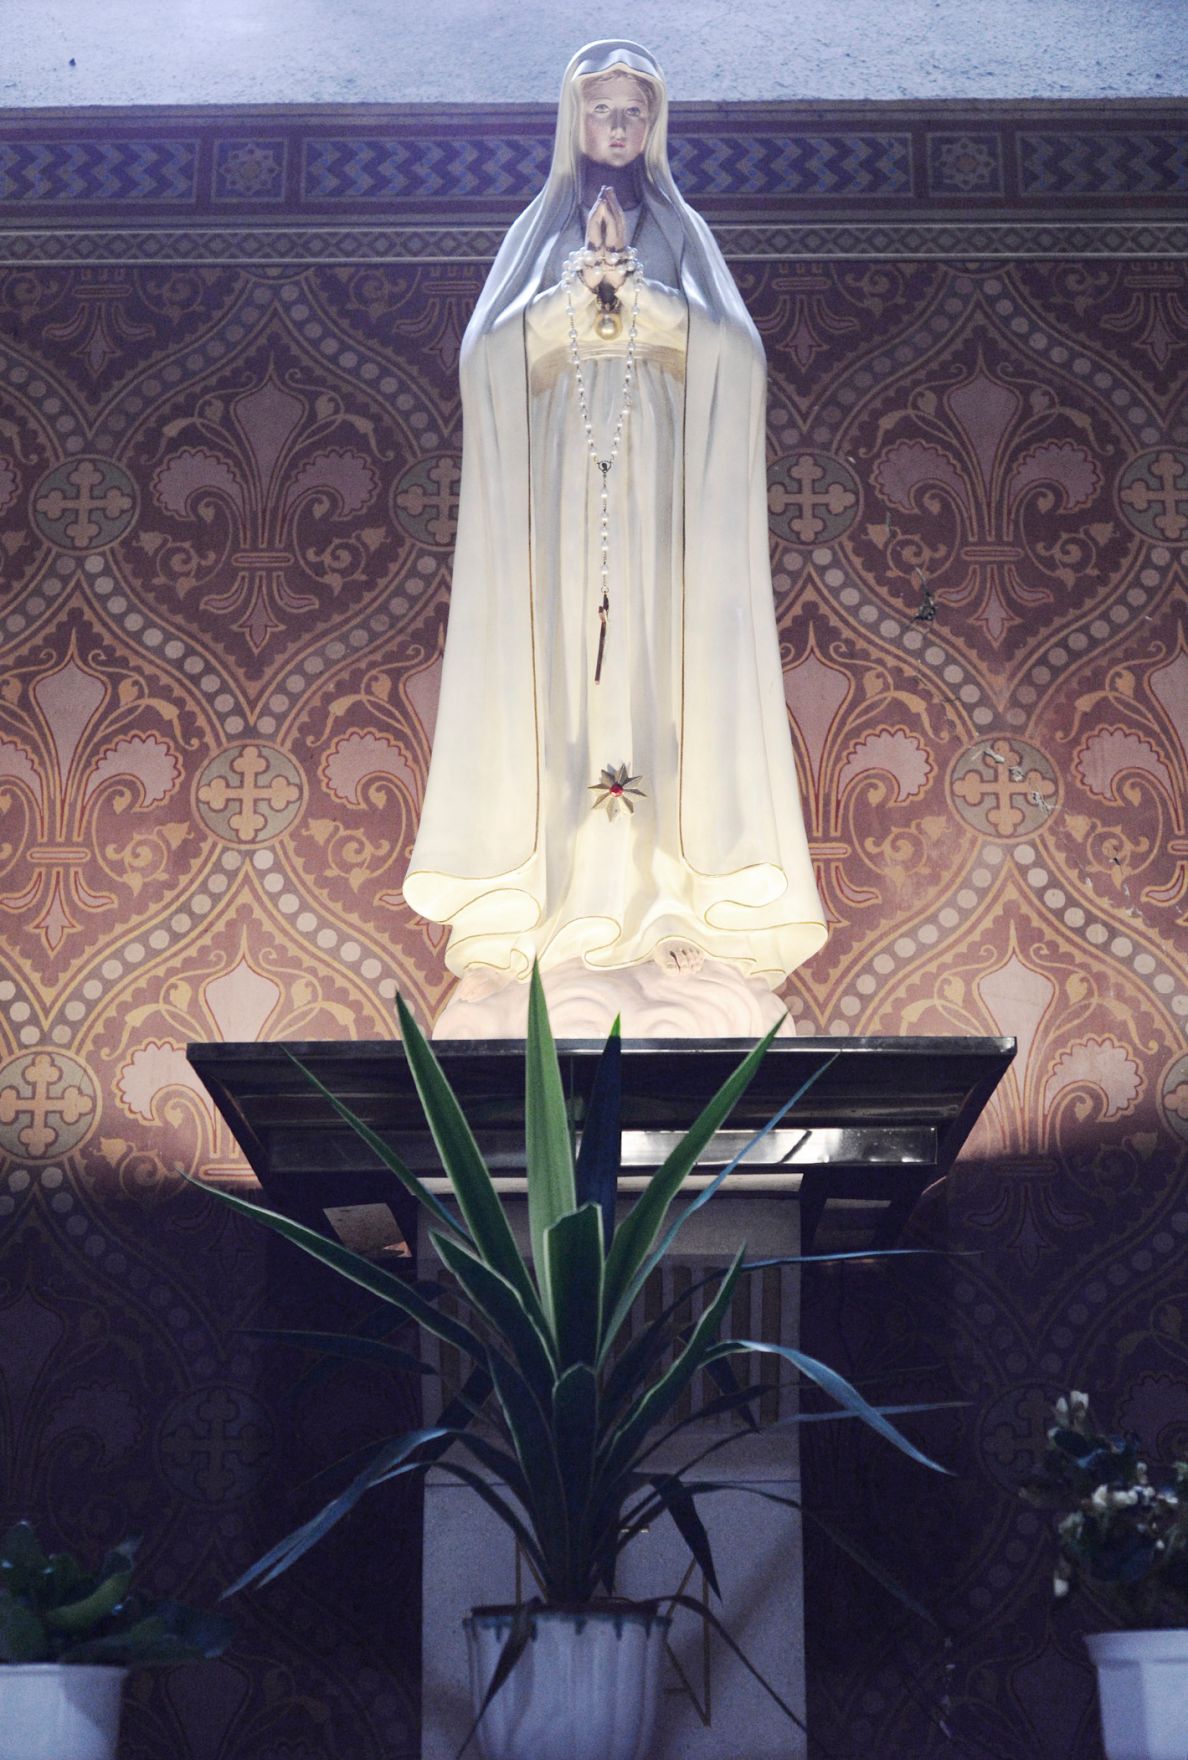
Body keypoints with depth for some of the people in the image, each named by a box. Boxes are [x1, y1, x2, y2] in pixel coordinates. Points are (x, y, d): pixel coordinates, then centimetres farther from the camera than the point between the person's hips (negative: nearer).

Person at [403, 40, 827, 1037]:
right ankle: (564, 887, -7)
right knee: (562, 665, -7)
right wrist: (582, 294, -10)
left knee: (658, 660, -7)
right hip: (560, 479, 0)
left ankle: (652, 880, -7)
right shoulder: (542, 229, 17)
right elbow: (492, 349, 2)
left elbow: (733, 348, 0)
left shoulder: (680, 232, 16)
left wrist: (635, 299, -11)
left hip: (659, 481, 0)